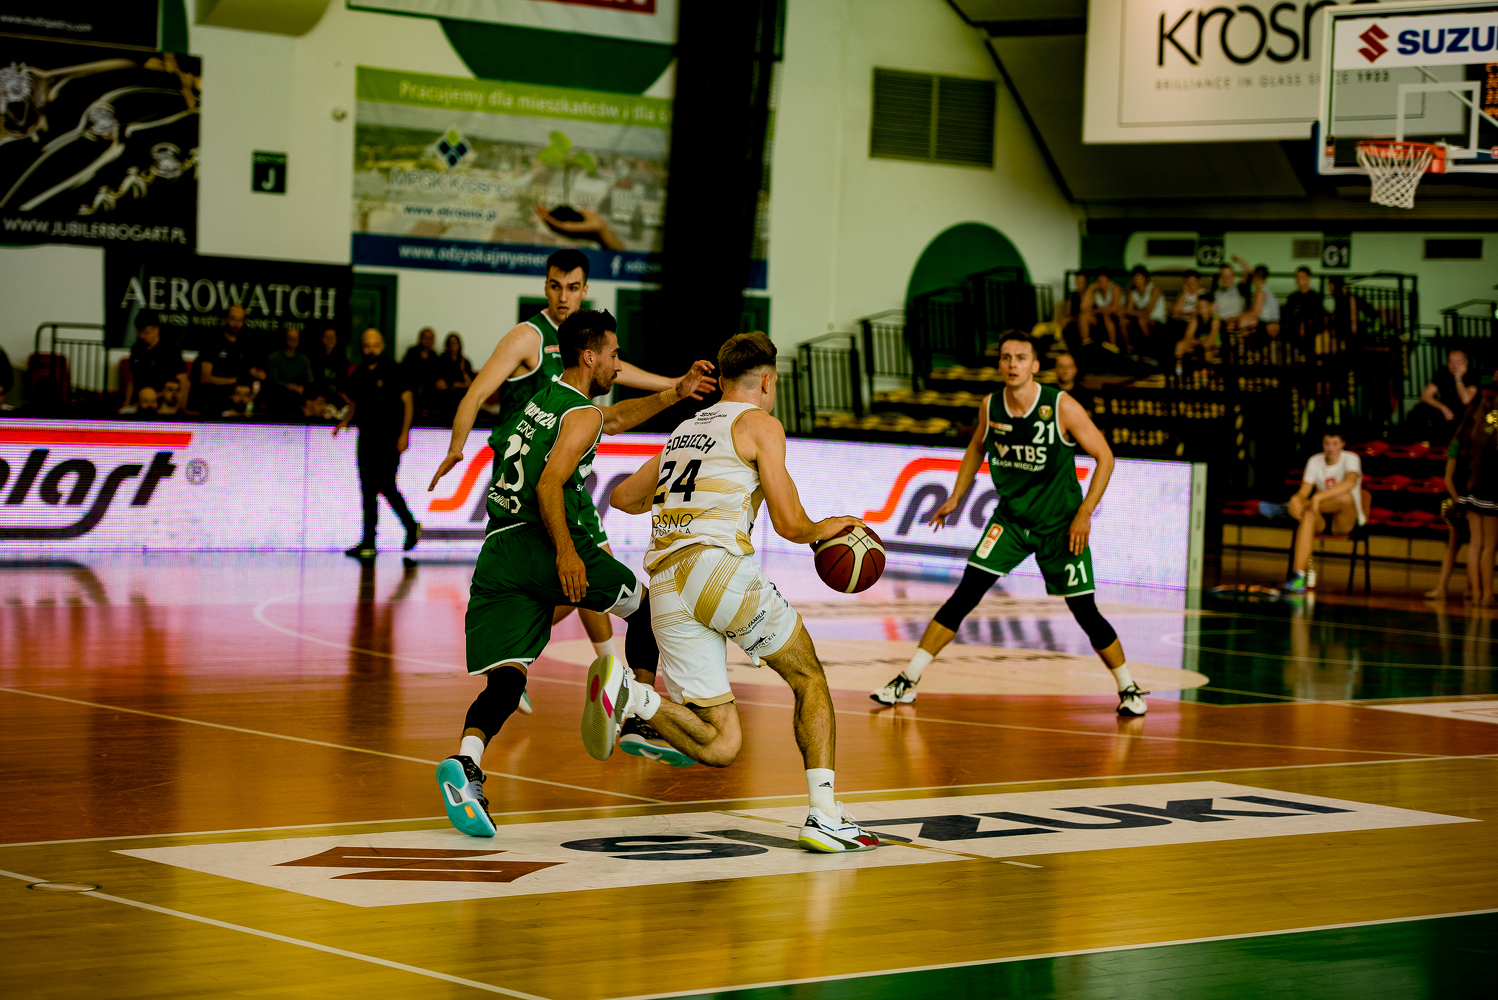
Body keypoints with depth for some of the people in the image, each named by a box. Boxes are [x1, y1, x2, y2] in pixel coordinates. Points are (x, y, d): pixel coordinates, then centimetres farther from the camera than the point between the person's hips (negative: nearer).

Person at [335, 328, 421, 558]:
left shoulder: (392, 371, -4)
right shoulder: (358, 374, 12)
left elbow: (408, 401, -5)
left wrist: (404, 433, -13)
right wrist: (345, 420, 0)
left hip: (389, 439, -6)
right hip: (366, 438, 6)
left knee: (385, 485, -11)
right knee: (368, 491, 4)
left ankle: (411, 526, 9)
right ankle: (368, 544, 7)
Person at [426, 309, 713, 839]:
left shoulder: (543, 398, 25)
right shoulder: (583, 415, -1)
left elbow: (612, 418, 43)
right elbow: (549, 486, -15)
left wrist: (675, 393, 40)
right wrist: (566, 551, -20)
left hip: (497, 554, 6)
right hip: (541, 541, -6)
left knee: (505, 677, -7)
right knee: (649, 602, 20)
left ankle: (467, 761, -31)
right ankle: (638, 694, 6)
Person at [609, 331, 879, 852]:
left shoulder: (685, 429, 28)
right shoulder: (760, 423, 8)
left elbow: (622, 498, 38)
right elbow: (789, 524, 2)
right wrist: (823, 530, 24)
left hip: (663, 585, 6)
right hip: (717, 562, -6)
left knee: (720, 746, 3)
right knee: (809, 678, 14)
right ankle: (824, 815, -1)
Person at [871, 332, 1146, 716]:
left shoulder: (1061, 407, -19)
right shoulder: (990, 407, -6)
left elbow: (1105, 457, -11)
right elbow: (977, 446, 16)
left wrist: (1085, 513, -16)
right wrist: (956, 498, 12)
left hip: (1060, 525, -3)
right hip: (1010, 518, 3)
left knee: (1085, 612, -2)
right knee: (965, 594, -8)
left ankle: (1128, 687, 20)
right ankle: (907, 681, -4)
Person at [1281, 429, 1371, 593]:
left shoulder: (1351, 459, -9)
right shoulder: (1315, 461, 4)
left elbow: (1350, 483, -32)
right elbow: (1303, 492, -4)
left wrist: (1318, 497, -41)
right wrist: (1297, 499, -30)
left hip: (1347, 520, -3)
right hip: (1322, 520, 3)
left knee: (1345, 496, -37)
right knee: (1308, 516, -35)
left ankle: (1287, 508, -26)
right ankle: (1298, 576, -46)